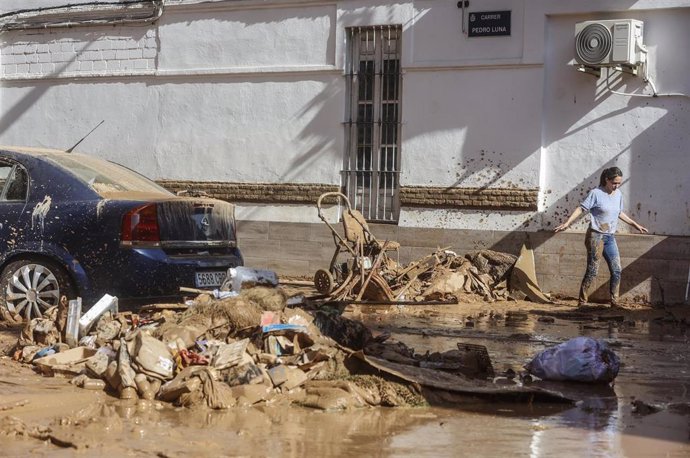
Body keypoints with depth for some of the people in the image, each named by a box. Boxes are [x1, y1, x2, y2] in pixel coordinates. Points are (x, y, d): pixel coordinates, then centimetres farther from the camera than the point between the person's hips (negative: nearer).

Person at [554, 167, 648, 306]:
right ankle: (582, 301, 4)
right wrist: (567, 223, -20)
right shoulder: (596, 193, -9)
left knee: (617, 271, 1)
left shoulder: (618, 194, 10)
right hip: (596, 236, -6)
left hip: (610, 238, 6)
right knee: (592, 271, -5)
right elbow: (581, 208, -11)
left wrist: (635, 225, 33)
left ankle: (614, 301, 10)